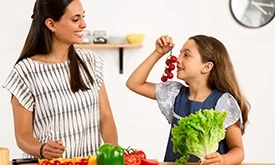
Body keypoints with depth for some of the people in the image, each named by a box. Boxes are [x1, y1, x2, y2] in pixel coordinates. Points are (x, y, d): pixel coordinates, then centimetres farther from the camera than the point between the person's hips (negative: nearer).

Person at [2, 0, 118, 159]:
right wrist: (42, 149, -24)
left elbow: (106, 117, 5)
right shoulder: (25, 72, -7)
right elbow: (23, 135, -4)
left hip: (92, 161, 4)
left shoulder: (90, 61, 6)